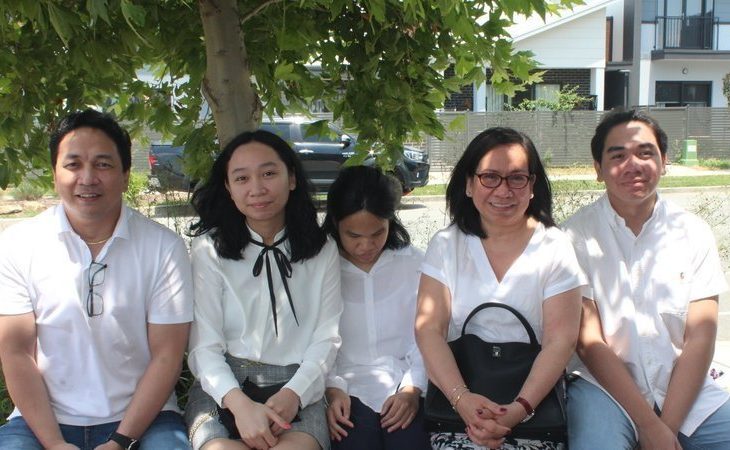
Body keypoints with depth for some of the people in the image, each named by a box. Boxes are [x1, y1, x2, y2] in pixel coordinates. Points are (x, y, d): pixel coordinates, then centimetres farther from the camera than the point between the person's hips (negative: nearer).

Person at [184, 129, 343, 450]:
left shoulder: (322, 251, 9)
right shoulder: (210, 249, 3)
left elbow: (326, 338, 4)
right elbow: (204, 344, -3)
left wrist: (294, 393, -14)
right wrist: (239, 403, -20)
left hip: (295, 390, 1)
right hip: (223, 386, 0)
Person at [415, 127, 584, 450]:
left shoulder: (555, 248, 2)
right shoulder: (446, 245, 6)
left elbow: (561, 341, -5)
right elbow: (428, 329, -4)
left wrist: (520, 408, -19)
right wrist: (461, 397, -20)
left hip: (533, 398, 0)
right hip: (457, 396, 1)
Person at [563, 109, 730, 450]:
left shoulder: (693, 233, 6)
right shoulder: (577, 235, -2)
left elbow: (700, 338, 0)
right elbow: (588, 341, -7)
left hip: (685, 387, 3)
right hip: (605, 384, -3)